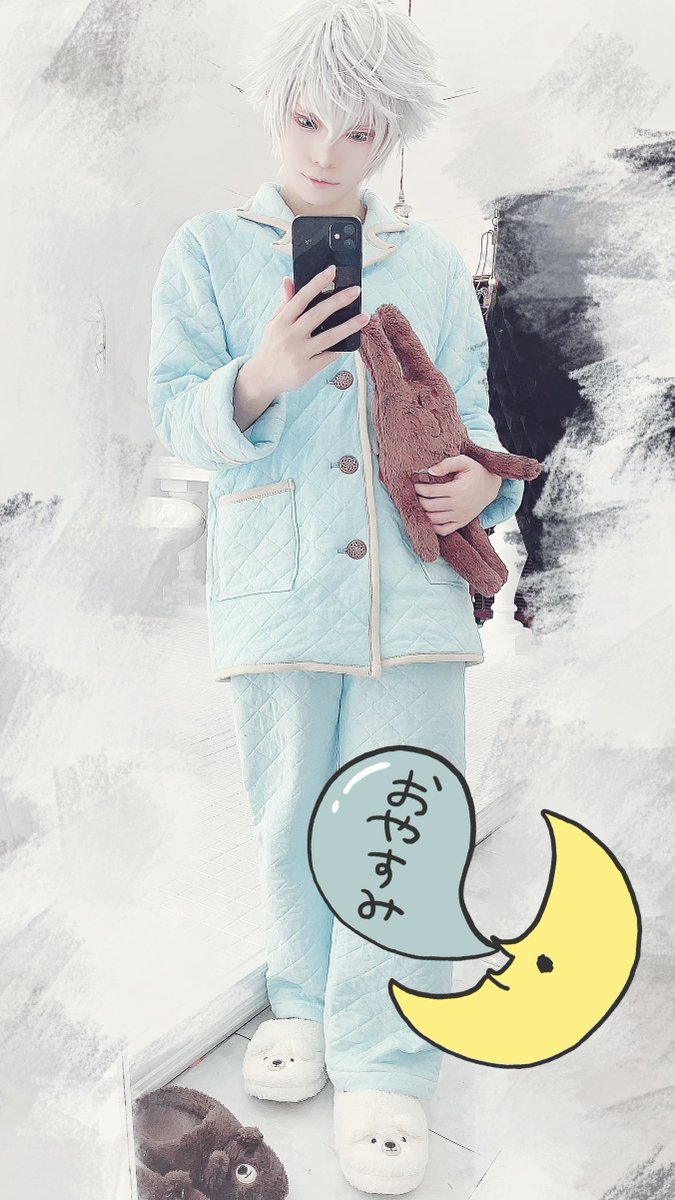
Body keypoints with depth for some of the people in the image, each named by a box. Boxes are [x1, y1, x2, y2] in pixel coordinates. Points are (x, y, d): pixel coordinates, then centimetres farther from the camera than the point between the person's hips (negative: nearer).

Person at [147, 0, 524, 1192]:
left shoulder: (432, 264, 10)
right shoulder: (210, 250, 5)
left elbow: (467, 410, 13)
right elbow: (178, 412, -1)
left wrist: (483, 480, -9)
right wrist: (260, 379, -22)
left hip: (415, 585, 1)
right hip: (277, 586, 0)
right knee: (292, 819, 12)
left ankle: (384, 1062, 17)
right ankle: (304, 1004, 36)